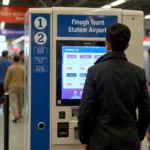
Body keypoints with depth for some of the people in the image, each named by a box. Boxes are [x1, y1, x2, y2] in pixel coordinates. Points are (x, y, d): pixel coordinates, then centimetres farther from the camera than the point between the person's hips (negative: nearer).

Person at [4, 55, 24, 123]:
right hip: (21, 87, 3)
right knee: (20, 101, 17)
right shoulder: (23, 68, -2)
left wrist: (5, 87, 2)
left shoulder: (10, 68, -10)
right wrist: (24, 86, 14)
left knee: (13, 101, -5)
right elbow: (25, 78, 1)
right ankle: (20, 114, 29)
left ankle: (16, 115, -20)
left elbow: (7, 78, -9)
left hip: (12, 87, -3)